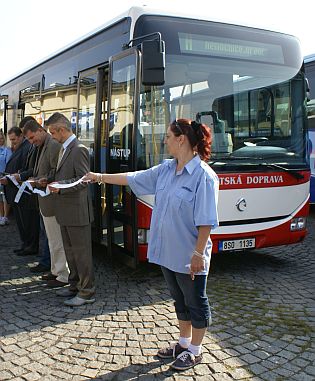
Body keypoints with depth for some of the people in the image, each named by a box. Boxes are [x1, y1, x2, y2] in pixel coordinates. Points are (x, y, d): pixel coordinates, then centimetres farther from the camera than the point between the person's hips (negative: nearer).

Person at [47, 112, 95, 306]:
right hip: (65, 211, 10)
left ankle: (87, 292, 9)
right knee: (70, 251, 18)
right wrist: (52, 182, 11)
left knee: (81, 252, -1)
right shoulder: (64, 149, 14)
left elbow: (83, 180, -20)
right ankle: (75, 285, 31)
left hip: (77, 212, -10)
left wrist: (60, 187, -27)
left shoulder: (79, 150, -16)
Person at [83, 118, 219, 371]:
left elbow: (206, 221, -20)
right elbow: (133, 178, 14)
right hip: (168, 252, 7)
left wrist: (198, 253, -21)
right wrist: (100, 177, 18)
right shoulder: (166, 169, 4)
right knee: (179, 300, 21)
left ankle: (195, 350, 29)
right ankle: (183, 343, 39)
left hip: (189, 256, -7)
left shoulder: (203, 175, -19)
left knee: (195, 303, 12)